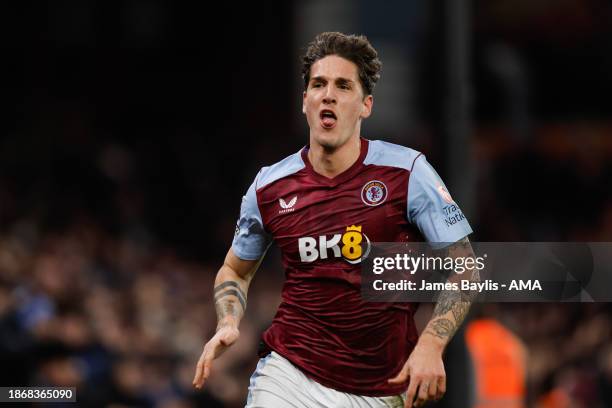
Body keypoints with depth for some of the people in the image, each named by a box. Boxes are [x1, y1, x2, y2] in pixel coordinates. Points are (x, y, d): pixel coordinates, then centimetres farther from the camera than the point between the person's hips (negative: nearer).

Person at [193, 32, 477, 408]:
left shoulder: (407, 172, -7)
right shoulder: (268, 188, 1)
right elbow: (235, 270, 18)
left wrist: (430, 345, -18)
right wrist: (228, 326, -3)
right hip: (289, 376, 1)